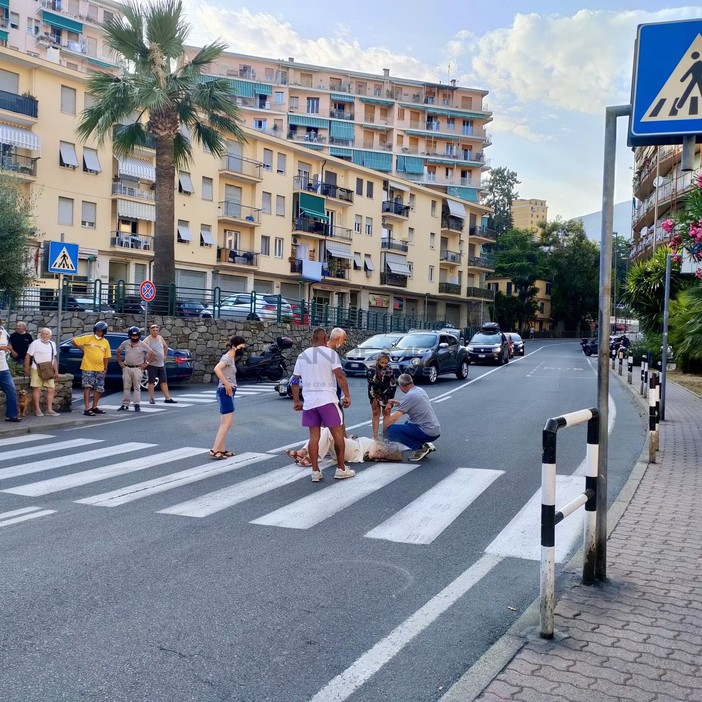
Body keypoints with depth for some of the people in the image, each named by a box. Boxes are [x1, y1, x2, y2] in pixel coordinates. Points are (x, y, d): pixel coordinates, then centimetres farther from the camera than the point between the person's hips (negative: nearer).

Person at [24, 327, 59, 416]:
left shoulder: (52, 344, 13)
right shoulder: (35, 343, -5)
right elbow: (28, 356, -5)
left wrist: (56, 371, 15)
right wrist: (26, 369, -9)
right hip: (37, 370, -5)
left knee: (51, 389, 2)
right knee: (37, 389, -4)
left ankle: (49, 409, 8)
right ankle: (37, 409, 2)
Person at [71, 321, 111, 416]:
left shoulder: (105, 342, 8)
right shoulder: (88, 338, -5)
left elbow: (106, 357, 11)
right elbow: (73, 341, -3)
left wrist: (105, 369, 6)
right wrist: (82, 349, 1)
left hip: (100, 369, 5)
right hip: (88, 368, -5)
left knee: (99, 389, 9)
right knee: (88, 387, -7)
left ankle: (94, 407, 23)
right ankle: (87, 409, -8)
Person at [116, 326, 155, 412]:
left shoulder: (142, 345, -4)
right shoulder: (125, 343, 3)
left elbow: (153, 354, -2)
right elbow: (118, 352, 17)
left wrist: (146, 363, -5)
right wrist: (120, 362, 10)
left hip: (137, 369, -3)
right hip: (127, 368, 3)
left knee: (137, 387, -1)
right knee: (126, 387, 6)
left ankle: (137, 405, 1)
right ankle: (125, 405, 12)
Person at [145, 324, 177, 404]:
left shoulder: (160, 338, 9)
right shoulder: (147, 340, -10)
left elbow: (165, 346, 25)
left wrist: (165, 355, 17)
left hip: (161, 364, 6)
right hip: (152, 364, -6)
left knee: (164, 381, 6)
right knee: (151, 382, 1)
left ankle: (167, 398, 9)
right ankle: (151, 399, 8)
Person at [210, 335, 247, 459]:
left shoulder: (231, 358, 15)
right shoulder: (227, 358, -13)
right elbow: (217, 369, -31)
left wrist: (229, 386, 5)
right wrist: (227, 385, -27)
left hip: (228, 392, 10)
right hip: (225, 392, -10)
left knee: (224, 423, 12)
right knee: (227, 423, -10)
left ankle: (221, 450, 17)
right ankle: (214, 450, -10)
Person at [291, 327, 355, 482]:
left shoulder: (302, 356, 12)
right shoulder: (330, 353, -3)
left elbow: (295, 380, 13)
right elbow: (340, 376, -12)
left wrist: (296, 401, 20)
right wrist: (347, 396, -8)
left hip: (309, 401, 5)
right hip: (327, 400, -5)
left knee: (314, 436, 9)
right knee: (338, 433, 6)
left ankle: (315, 472, 9)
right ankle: (341, 469, 9)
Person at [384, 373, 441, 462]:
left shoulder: (409, 396, -15)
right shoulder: (420, 390, 11)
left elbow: (394, 418, -16)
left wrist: (383, 430, -2)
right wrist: (398, 403, 25)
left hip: (427, 433, -9)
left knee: (390, 430, -16)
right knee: (407, 423, 36)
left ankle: (420, 447, -10)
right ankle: (426, 445, 14)